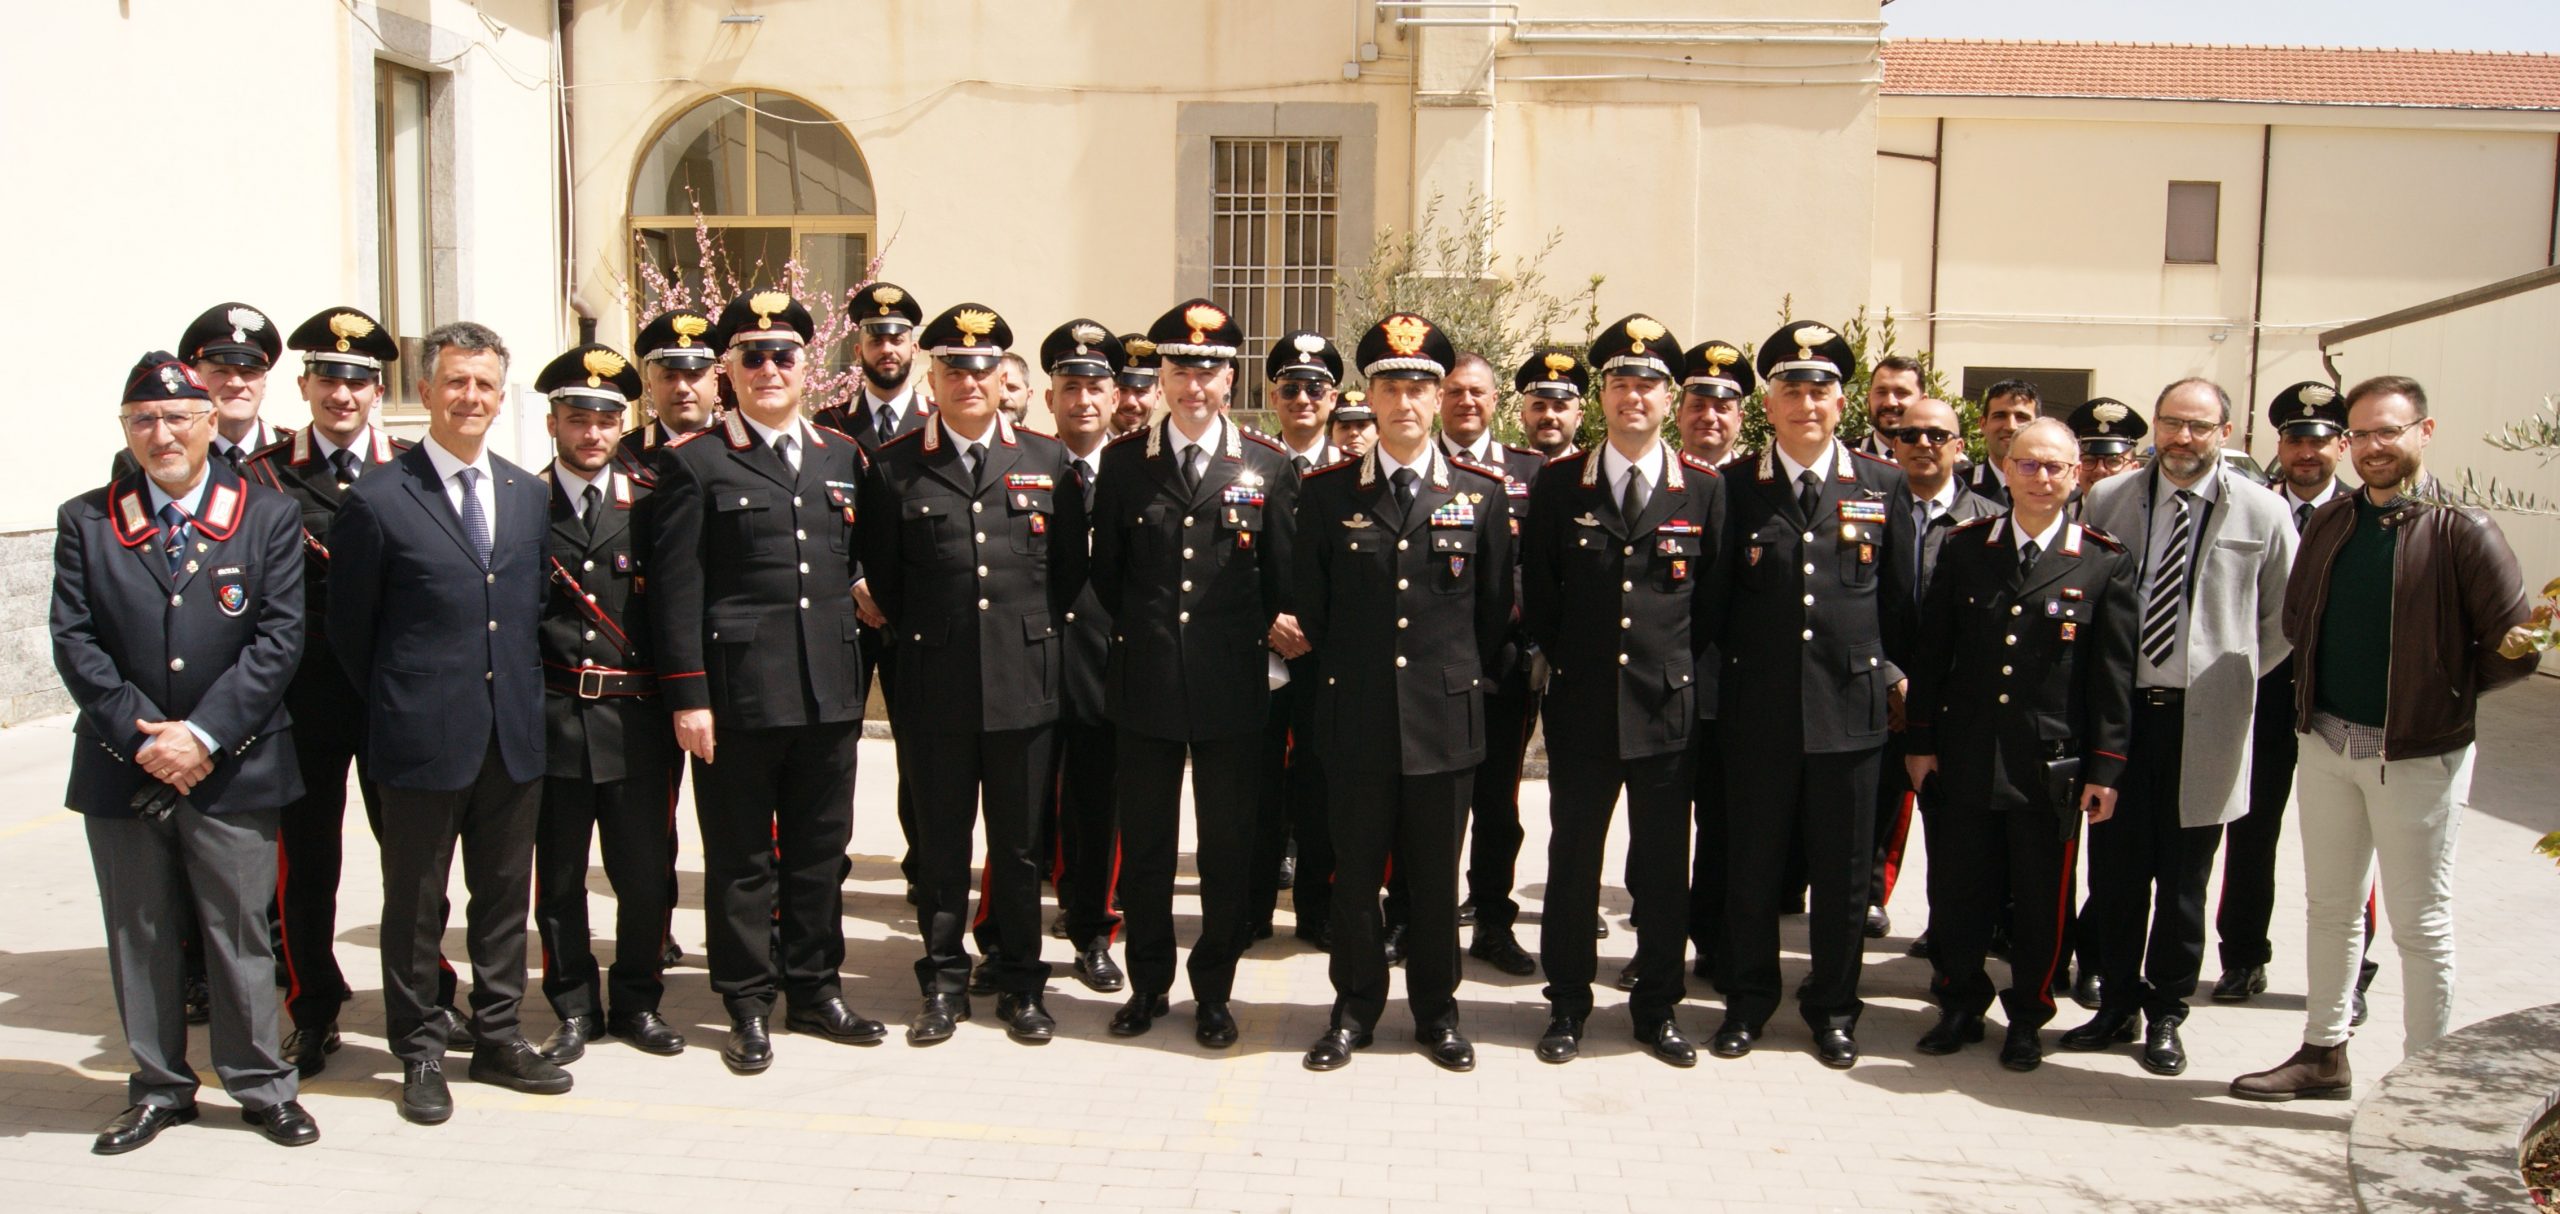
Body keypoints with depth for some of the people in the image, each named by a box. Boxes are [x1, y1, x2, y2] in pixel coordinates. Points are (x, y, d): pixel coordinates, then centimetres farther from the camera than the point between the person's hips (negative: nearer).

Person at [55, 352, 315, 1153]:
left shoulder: (267, 517, 2)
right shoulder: (86, 522, 5)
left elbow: (278, 639, -5)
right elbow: (75, 644, -1)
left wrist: (203, 734, -13)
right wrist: (142, 736, -12)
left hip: (234, 770, -2)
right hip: (123, 772, 2)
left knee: (240, 931, 5)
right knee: (139, 937, 11)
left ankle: (262, 1085, 18)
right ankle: (159, 1087, 24)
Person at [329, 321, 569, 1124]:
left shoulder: (528, 495, 9)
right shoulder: (378, 499, -7)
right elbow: (349, 628, 0)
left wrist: (527, 697, 8)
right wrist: (395, 708, 3)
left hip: (514, 735, 5)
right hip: (424, 737, -4)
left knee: (505, 895, 13)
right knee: (415, 904, 7)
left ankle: (498, 1039, 26)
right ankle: (420, 1053, 20)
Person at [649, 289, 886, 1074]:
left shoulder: (843, 456, 12)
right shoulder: (694, 463, -2)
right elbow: (677, 590, -6)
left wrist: (857, 665, 9)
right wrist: (687, 696, -11)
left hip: (830, 691, 4)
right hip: (739, 692, -4)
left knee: (821, 850, 12)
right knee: (741, 857, 5)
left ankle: (815, 990, 25)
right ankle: (748, 1006, 16)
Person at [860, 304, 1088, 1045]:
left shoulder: (1048, 461, 6)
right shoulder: (894, 469, 2)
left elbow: (1070, 568, 11)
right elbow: (881, 576, 9)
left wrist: (1036, 636, 9)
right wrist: (917, 640, 8)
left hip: (1025, 684, 1)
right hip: (932, 691, -1)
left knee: (1020, 845, 9)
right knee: (939, 844, 8)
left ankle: (1020, 984, 21)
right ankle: (943, 984, 20)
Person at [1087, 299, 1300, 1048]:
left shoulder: (1267, 467, 2)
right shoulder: (1124, 461, 3)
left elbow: (1283, 575, 7)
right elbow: (1106, 570, 9)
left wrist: (1274, 628, -3)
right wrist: (1137, 635, 8)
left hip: (1232, 685, -1)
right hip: (1146, 680, 1)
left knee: (1227, 847, 6)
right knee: (1145, 843, 10)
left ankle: (1214, 991, 19)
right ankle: (1148, 983, 24)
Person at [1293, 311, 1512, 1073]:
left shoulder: (1483, 494, 2)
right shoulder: (1327, 493, 2)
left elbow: (1495, 610, 10)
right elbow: (1311, 607, 9)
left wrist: (1468, 684, 11)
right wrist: (1341, 679, 12)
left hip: (1445, 720, 0)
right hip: (1356, 721, 0)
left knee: (1436, 878, 9)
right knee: (1354, 875, 8)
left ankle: (1436, 1012, 24)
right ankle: (1354, 1010, 23)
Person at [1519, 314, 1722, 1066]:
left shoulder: (1703, 489, 2)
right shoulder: (1558, 485, 2)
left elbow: (1715, 598, 8)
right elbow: (1536, 593, 8)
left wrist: (1677, 665, 4)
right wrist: (1565, 661, 5)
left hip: (1666, 707, 0)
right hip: (1580, 707, 0)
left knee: (1663, 869, 8)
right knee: (1572, 862, 8)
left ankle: (1658, 1008, 22)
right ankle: (1567, 1006, 20)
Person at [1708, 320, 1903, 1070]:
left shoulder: (1882, 485, 4)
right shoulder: (1735, 488, 1)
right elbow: (1712, 595, 6)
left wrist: (1893, 669, 9)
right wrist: (1718, 679, 3)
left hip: (1849, 707, 1)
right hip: (1758, 711, -1)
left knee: (1843, 873, 9)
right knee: (1751, 867, 9)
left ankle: (1833, 1009, 25)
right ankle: (1748, 1001, 25)